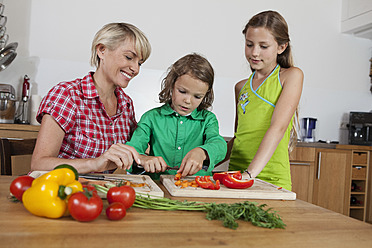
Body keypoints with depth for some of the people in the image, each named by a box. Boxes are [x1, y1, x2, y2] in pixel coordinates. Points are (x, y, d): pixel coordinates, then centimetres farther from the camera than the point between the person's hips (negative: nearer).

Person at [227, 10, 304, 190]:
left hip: (271, 180, -4)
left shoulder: (292, 76, 1)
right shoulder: (241, 87, 15)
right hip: (236, 173, 4)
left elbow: (278, 127, -12)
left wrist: (250, 173, -22)